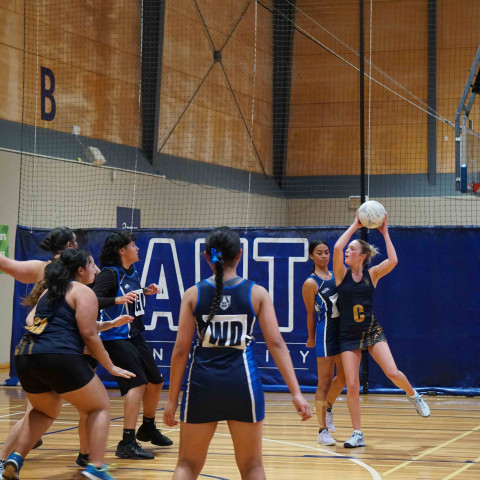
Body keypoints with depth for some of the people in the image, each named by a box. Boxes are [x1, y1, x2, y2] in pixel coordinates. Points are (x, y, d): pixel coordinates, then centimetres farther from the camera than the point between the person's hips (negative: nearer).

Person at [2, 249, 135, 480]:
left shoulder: (50, 290, 26)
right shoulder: (84, 292, 4)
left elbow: (30, 320, 23)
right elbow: (89, 335, -2)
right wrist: (111, 368, 6)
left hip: (23, 356, 7)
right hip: (59, 356, -7)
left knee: (44, 411, 30)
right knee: (99, 407, 11)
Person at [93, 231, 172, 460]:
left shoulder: (132, 273, 10)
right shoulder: (110, 274, -15)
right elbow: (94, 300, -27)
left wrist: (146, 292, 12)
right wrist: (117, 300, -40)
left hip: (134, 336, 10)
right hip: (116, 337, -10)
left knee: (156, 381, 18)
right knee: (137, 384, -20)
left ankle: (148, 428, 40)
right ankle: (127, 444, -19)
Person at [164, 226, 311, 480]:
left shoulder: (193, 294, 1)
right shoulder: (257, 293, 0)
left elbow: (180, 349, 0)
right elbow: (276, 343, -5)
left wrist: (172, 399, 6)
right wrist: (296, 392, -4)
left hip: (203, 383, 1)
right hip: (242, 383, 0)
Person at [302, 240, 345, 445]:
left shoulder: (336, 276, 10)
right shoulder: (310, 283, -8)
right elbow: (310, 313, -3)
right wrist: (311, 338, 2)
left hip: (343, 330, 7)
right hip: (325, 332, -7)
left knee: (343, 376, 16)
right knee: (325, 381, -4)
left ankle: (328, 408, 43)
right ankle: (323, 431, 1)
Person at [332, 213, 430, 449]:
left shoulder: (372, 274, 0)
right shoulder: (342, 273, -2)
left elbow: (393, 261, -18)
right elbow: (337, 248, -18)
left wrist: (385, 233, -12)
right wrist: (354, 226, -10)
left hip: (372, 330, 0)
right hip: (348, 335, 0)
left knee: (393, 373, -15)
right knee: (351, 385, -4)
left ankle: (413, 395, 18)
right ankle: (357, 434, 5)